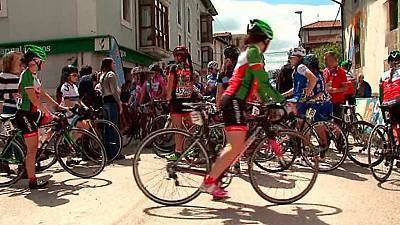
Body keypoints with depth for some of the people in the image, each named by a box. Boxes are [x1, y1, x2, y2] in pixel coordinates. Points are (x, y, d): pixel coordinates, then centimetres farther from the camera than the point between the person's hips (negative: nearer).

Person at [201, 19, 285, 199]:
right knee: (236, 148, -13)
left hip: (233, 101, 10)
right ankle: (209, 182, -9)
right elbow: (263, 82, -14)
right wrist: (281, 100, -9)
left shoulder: (248, 52, 25)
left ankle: (213, 179, 12)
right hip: (234, 101, -10)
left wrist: (268, 101, 24)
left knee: (238, 147, 10)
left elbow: (258, 83, 27)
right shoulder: (254, 51, -7)